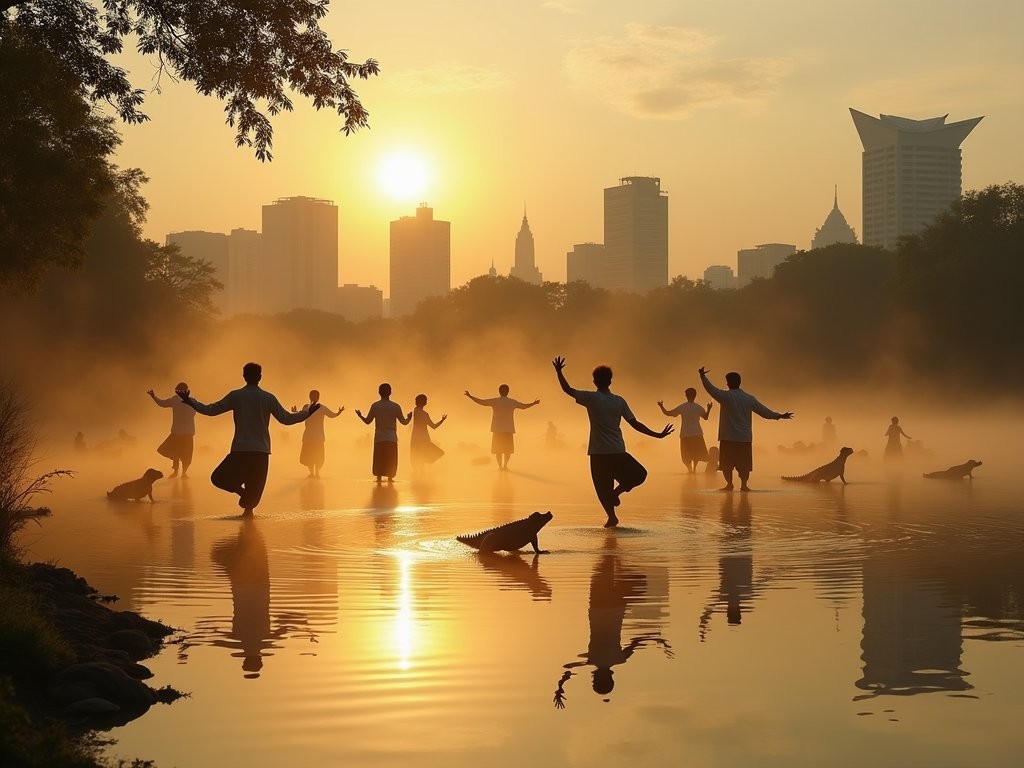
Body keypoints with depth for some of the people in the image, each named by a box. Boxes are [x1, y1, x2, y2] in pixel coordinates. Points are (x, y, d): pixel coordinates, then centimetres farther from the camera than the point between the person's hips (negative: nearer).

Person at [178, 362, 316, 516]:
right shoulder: (269, 398, 3)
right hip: (261, 451, 2)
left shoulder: (235, 396, 0)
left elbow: (210, 410, 3)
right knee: (254, 489, 10)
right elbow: (286, 419, 8)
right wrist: (308, 413, 21)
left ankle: (241, 491, -14)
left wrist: (189, 401, 16)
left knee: (219, 478, 9)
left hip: (240, 449, -2)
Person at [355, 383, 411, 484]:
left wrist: (360, 415, 23)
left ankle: (379, 481, 1)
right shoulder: (395, 406, -1)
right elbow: (404, 422, 4)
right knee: (391, 463, 4)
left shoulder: (375, 406, -1)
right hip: (392, 438, -1)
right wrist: (409, 417, 24)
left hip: (379, 439, 1)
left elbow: (367, 421, 5)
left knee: (379, 461, 5)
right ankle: (390, 480, 0)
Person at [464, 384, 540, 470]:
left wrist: (470, 396, 10)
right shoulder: (512, 402, 1)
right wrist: (534, 403, 31)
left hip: (497, 429, 0)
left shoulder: (494, 401, -3)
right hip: (508, 429, 0)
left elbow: (480, 402, 0)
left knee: (498, 448, 6)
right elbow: (524, 406, 14)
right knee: (508, 448, 10)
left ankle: (500, 466, 0)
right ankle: (505, 465, 1)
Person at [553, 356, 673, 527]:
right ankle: (617, 491, -2)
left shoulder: (591, 398, -4)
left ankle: (612, 516, 2)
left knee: (604, 487, 8)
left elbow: (567, 389, 4)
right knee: (638, 474, 17)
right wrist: (658, 435, 8)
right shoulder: (619, 401, 2)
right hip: (618, 451, 1)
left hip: (598, 453, -1)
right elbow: (635, 424, 2)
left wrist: (559, 371, 14)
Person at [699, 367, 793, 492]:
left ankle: (729, 484, 3)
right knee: (744, 463, 7)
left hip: (728, 438, -3)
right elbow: (764, 411, 9)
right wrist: (780, 416, 21)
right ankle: (743, 485, 3)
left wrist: (702, 376, 12)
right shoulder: (749, 398, 3)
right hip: (745, 438, 3)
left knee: (726, 462, 6)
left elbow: (710, 388, 1)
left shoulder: (725, 396, -8)